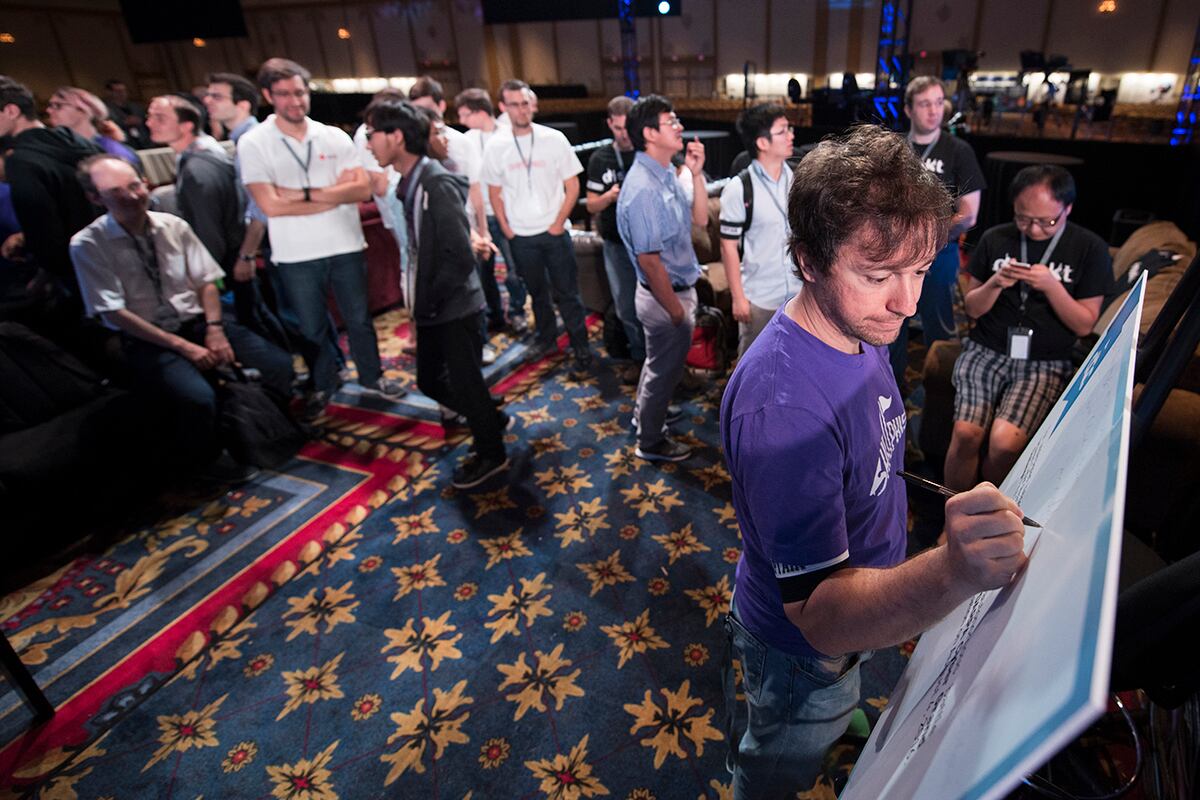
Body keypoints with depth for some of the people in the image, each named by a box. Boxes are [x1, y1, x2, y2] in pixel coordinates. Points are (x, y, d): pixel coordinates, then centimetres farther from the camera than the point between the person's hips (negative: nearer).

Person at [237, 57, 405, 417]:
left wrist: (306, 194, -18)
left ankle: (372, 377, 33)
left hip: (346, 246, 2)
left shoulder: (334, 137, 1)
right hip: (296, 256, -1)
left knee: (359, 318, 14)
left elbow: (362, 189, -8)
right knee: (311, 328, 13)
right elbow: (271, 205, -16)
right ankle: (322, 385, 34)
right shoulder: (252, 144, -6)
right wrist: (335, 192, -13)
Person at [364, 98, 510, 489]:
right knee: (429, 379, 18)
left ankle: (491, 454, 26)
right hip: (432, 307, 9)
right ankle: (490, 420, 39)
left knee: (464, 382, 5)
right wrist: (422, 301, 6)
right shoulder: (410, 183, 6)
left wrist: (430, 300, -17)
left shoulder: (438, 184, -20)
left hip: (456, 307, -9)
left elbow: (460, 257, -24)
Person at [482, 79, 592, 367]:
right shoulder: (495, 146, 0)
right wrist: (506, 229, 0)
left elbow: (572, 186, -2)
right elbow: (495, 193, 7)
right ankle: (547, 340, 30)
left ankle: (580, 346, 11)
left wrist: (558, 223, -7)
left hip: (554, 232, -2)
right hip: (520, 236, 2)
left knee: (566, 292, 1)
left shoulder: (554, 138, -5)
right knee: (537, 292, 15)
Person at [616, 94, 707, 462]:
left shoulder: (667, 174, 2)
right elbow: (649, 260, -25)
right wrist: (677, 311, -19)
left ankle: (645, 415, 49)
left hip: (679, 287, 9)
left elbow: (699, 218, 8)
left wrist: (696, 173, -5)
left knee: (660, 361, 26)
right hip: (665, 295, -9)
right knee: (665, 369, 9)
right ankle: (651, 442, 30)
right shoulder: (643, 189, -26)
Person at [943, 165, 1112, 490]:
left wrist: (1051, 286, -12)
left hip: (1046, 362, -1)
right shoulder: (995, 239, 7)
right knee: (966, 433, -24)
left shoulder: (1090, 249, 4)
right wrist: (995, 284, -9)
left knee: (1005, 443, -25)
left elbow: (1084, 325, 2)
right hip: (986, 351, 1)